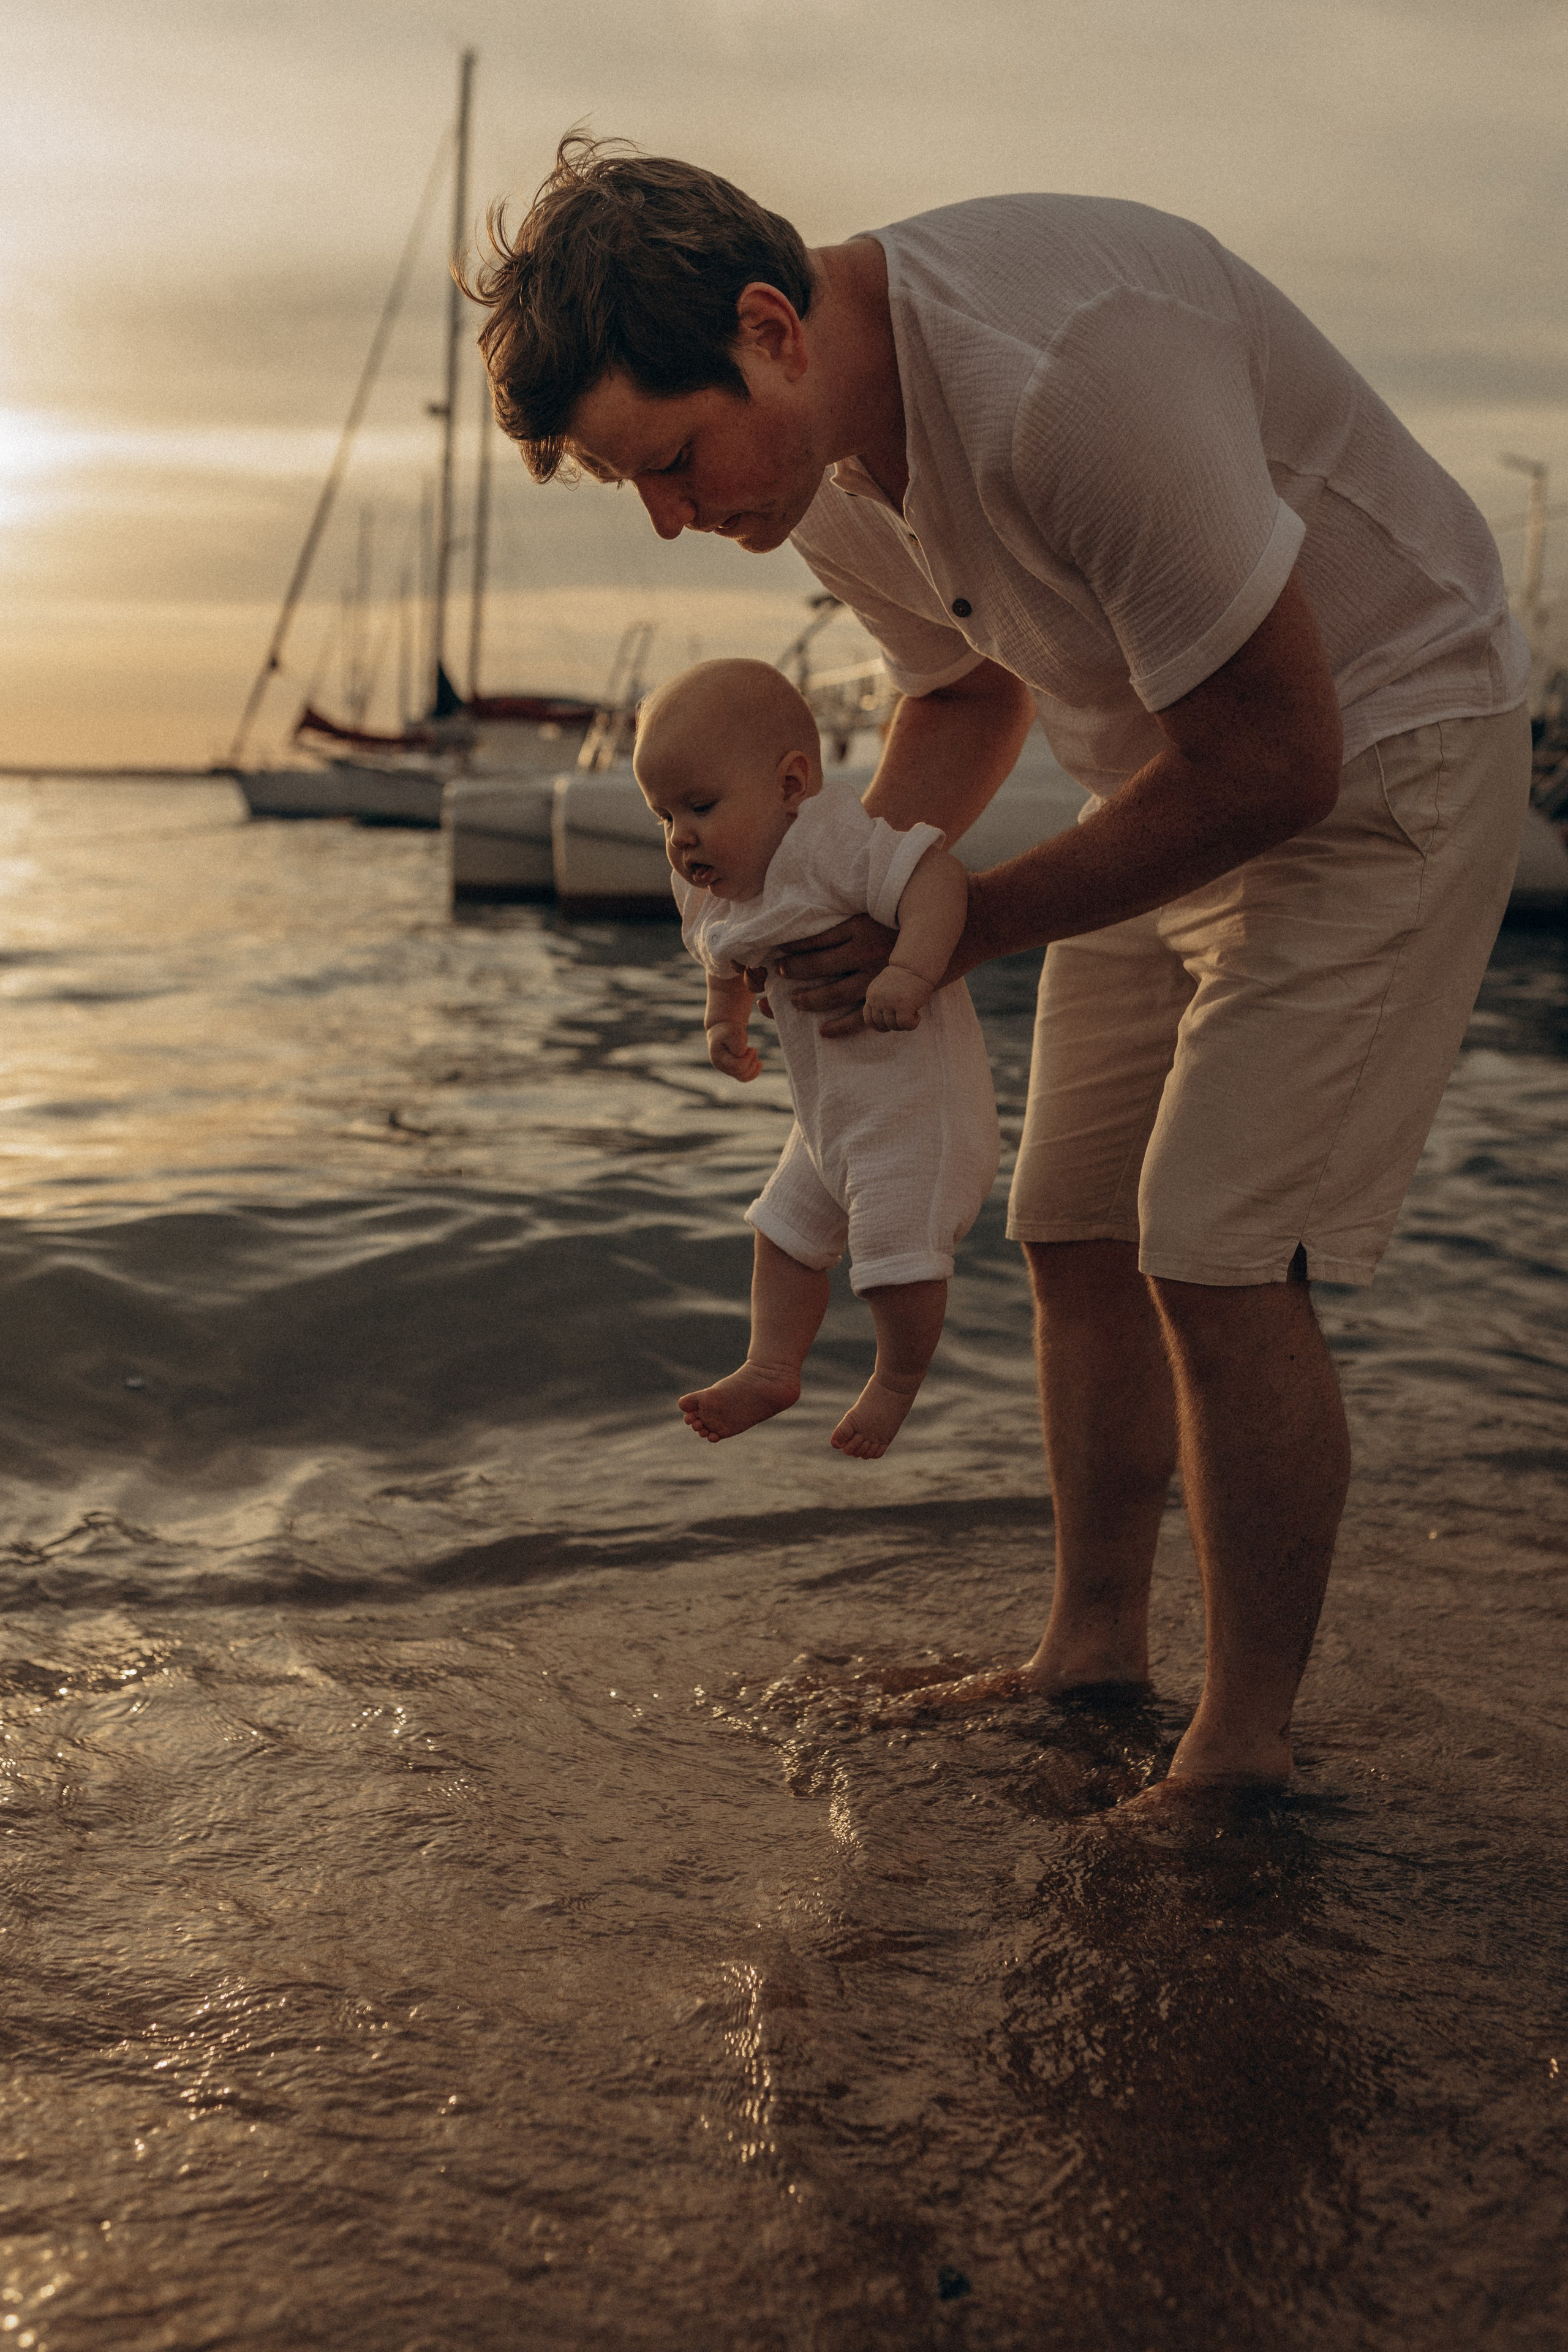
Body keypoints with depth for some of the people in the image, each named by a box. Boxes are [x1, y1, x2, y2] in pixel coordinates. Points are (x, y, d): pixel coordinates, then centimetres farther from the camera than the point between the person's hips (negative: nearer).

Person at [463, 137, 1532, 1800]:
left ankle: (1246, 1748, 0)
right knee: (1077, 1233, 7)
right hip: (1181, 771, 8)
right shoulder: (815, 469, -6)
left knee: (1218, 1256, -15)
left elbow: (1275, 760, -28)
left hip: (1377, 749, -8)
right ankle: (1093, 1648, 22)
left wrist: (965, 927, -20)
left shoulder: (1069, 373, -35)